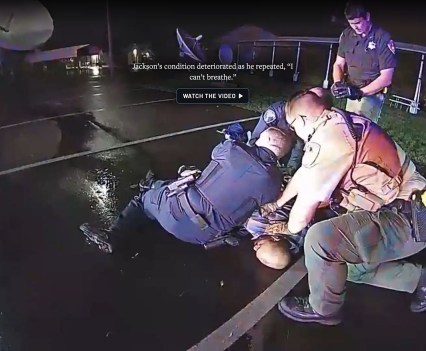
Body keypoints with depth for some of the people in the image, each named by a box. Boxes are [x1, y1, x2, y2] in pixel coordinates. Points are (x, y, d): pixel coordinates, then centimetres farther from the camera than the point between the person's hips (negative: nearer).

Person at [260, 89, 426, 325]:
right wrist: (278, 203, 33)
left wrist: (288, 229, 7)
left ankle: (323, 309, 1)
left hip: (404, 221, -10)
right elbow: (304, 173, 21)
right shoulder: (339, 124, 9)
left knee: (320, 238, -25)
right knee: (351, 265, 23)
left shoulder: (328, 136, -22)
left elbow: (307, 200, -14)